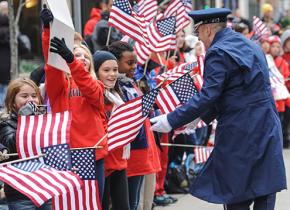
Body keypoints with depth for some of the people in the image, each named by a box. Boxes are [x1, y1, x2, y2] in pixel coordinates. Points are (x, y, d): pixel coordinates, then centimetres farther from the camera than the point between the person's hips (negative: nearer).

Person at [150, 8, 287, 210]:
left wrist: (172, 120, -16)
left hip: (239, 135, -8)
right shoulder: (250, 45, 15)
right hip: (268, 131, 8)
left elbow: (208, 96, -20)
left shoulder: (218, 53, -12)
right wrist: (203, 116, 23)